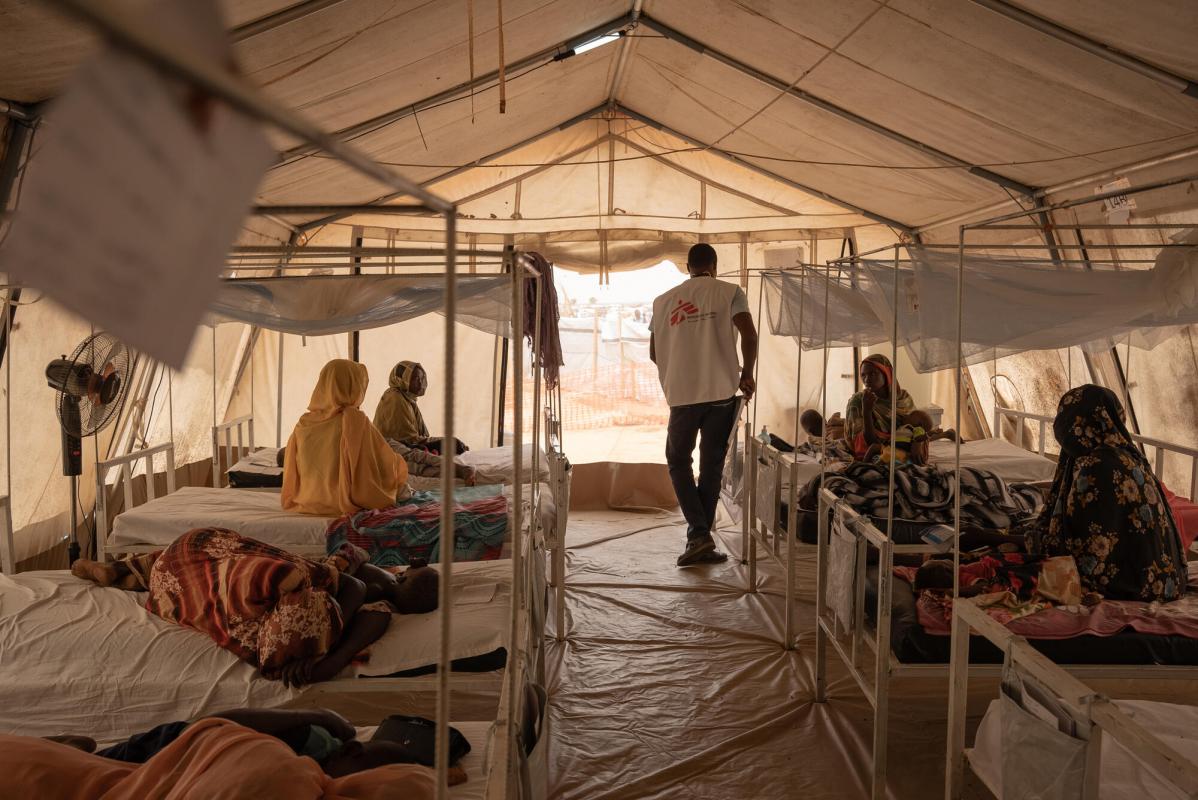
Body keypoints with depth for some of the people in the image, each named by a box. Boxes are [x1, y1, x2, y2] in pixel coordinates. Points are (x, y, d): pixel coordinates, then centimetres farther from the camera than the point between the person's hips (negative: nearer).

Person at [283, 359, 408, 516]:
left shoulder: (303, 425, 1)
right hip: (346, 507, -6)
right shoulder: (354, 420, -14)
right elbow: (390, 466, -8)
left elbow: (291, 474, 10)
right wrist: (401, 465, 13)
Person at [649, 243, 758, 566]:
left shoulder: (663, 301, 10)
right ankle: (700, 540, 13)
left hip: (681, 394, 1)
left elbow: (654, 353, 14)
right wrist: (746, 375, 1)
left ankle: (699, 534, -1)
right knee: (711, 466, 9)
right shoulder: (729, 293, 2)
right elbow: (749, 334, -12)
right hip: (721, 392, -1)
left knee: (678, 462, 14)